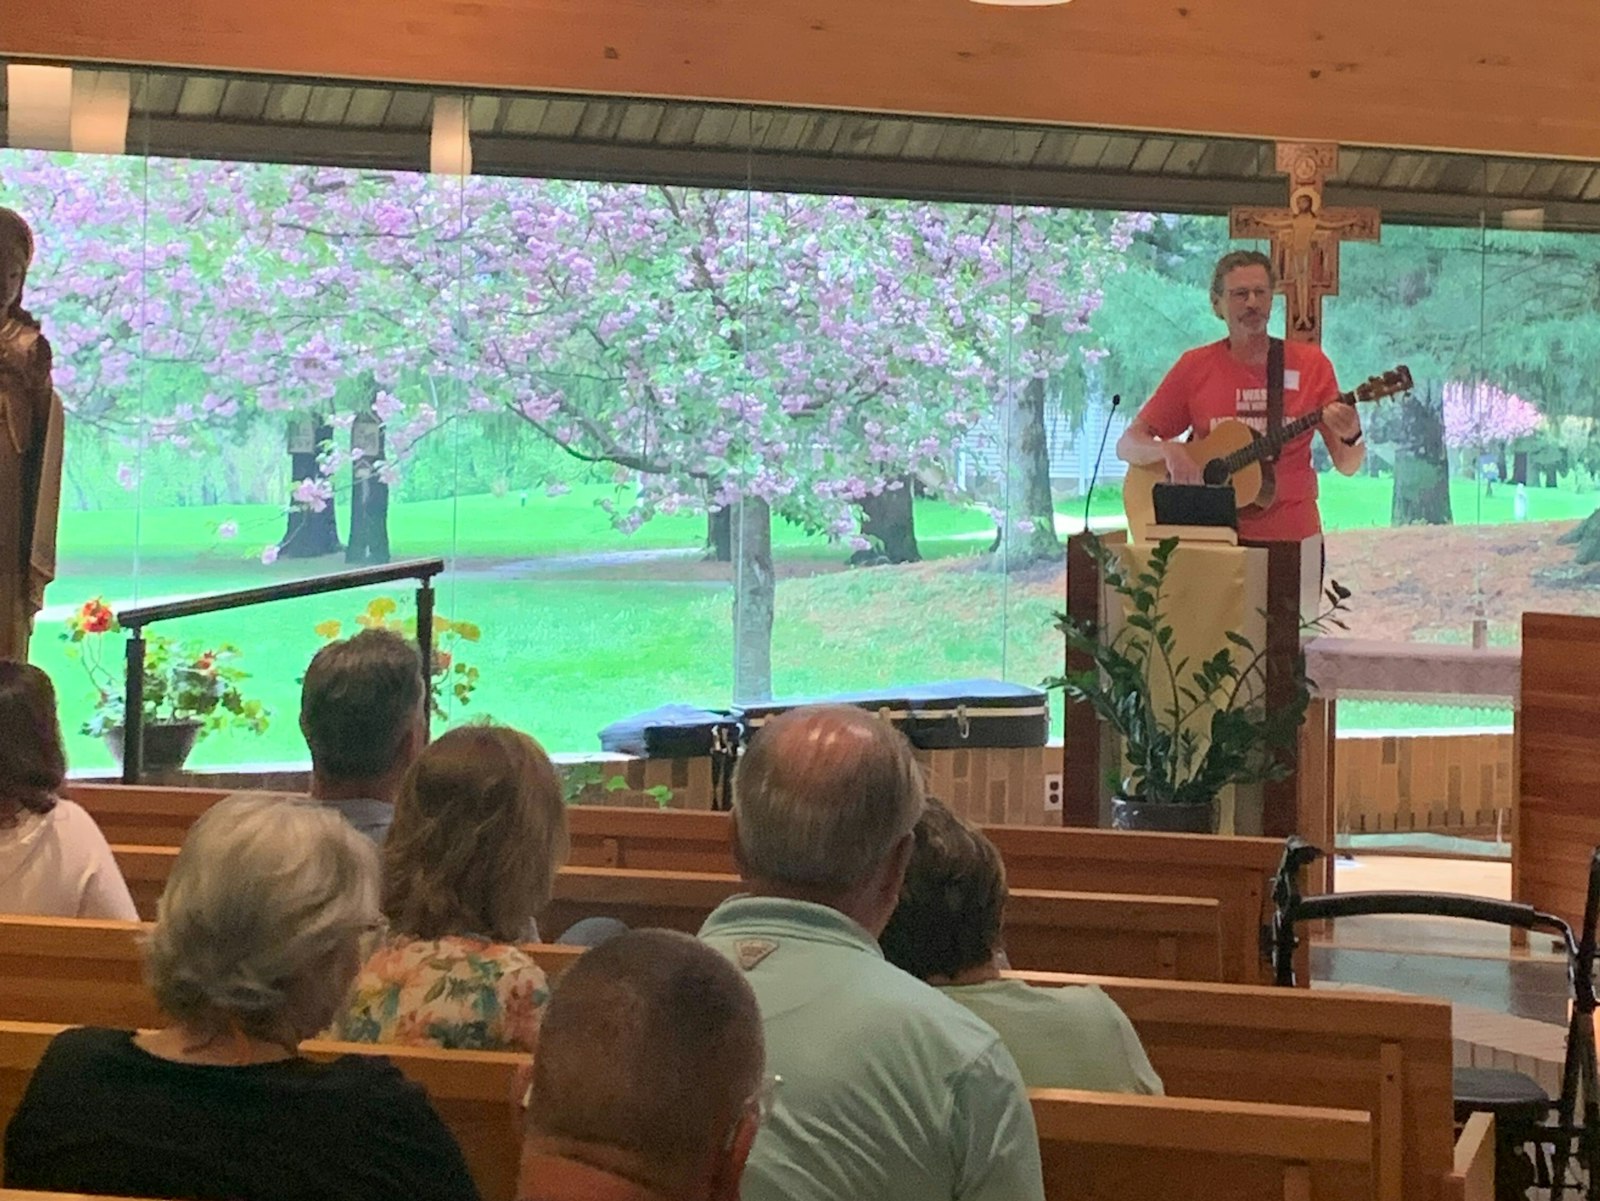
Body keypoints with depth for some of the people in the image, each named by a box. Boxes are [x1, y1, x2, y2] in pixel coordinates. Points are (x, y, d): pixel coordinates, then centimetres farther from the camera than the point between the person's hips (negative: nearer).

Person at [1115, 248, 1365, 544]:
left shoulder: (1310, 363, 7)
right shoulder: (1195, 367, 6)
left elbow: (1348, 466, 7)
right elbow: (1127, 445, 6)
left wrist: (1351, 437, -16)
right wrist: (1168, 450, -15)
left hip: (1293, 540, 1)